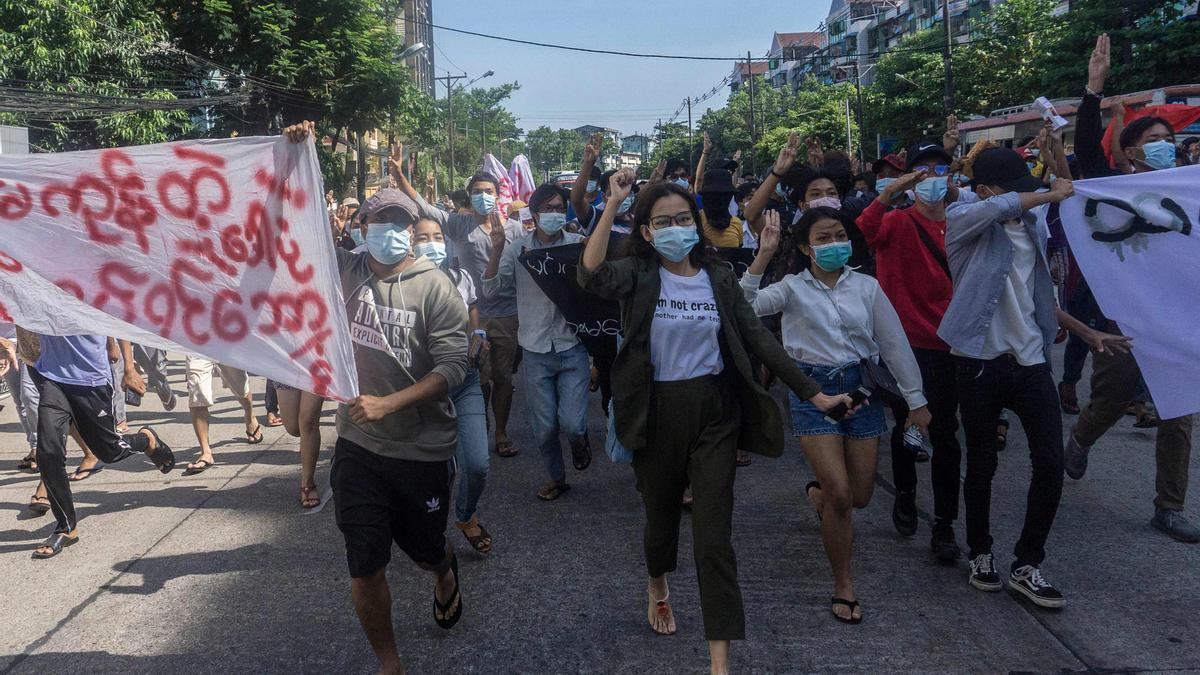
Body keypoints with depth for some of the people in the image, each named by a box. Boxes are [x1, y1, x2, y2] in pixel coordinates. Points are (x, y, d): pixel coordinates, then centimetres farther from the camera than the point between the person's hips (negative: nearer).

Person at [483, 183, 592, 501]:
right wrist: (496, 251, -17)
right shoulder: (517, 248, 1)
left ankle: (579, 440, 28)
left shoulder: (578, 244, -2)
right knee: (544, 427, 8)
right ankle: (557, 478, 33)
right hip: (536, 349, 1)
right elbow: (491, 290, -4)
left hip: (572, 346, -1)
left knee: (571, 423, -9)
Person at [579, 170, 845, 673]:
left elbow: (757, 337, 1)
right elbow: (591, 276, -28)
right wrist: (613, 204, -27)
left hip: (714, 411, 1)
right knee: (661, 516, 19)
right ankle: (658, 589, 53)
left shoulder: (718, 277, 2)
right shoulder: (637, 274, -6)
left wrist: (812, 392, -2)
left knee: (713, 536, -3)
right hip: (657, 412, -1)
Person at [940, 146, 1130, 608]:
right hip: (980, 360, -5)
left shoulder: (1034, 225, 11)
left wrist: (1086, 332, 20)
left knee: (1050, 461, -1)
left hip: (1031, 358, 5)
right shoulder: (962, 219, -6)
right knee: (981, 464, 8)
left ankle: (1027, 564, 13)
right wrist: (1055, 195, -16)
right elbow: (999, 208, -31)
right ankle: (980, 553, 28)